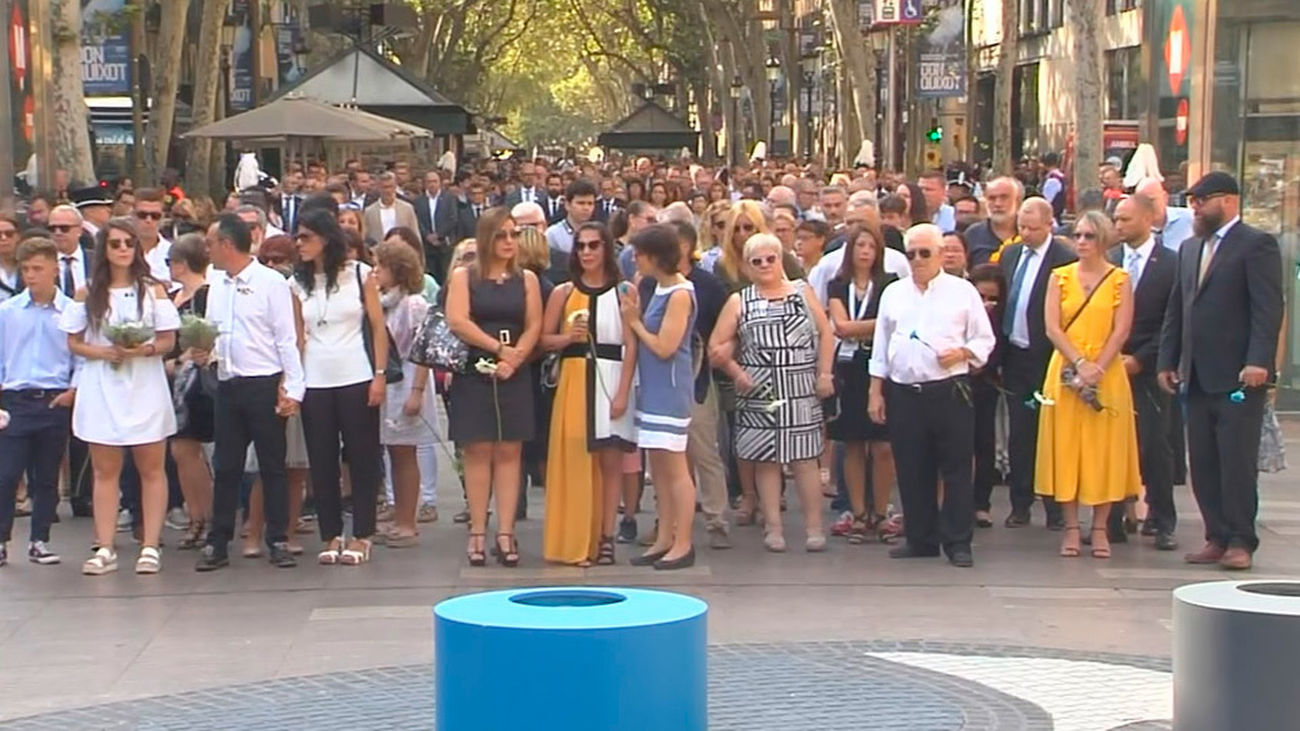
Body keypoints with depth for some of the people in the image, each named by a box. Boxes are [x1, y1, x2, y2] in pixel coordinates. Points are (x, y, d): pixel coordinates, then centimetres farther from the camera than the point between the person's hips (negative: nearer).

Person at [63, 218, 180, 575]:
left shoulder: (153, 290, 4)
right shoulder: (87, 293, 5)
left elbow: (169, 340, 2)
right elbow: (74, 343, 5)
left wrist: (145, 349, -17)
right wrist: (104, 352, -12)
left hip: (145, 388, -1)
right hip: (102, 388, 1)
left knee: (151, 468, 0)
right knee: (105, 471, 4)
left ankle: (150, 547, 4)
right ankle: (105, 549, 6)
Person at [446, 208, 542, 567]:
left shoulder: (526, 280, 10)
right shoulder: (463, 277, 3)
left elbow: (534, 326, 2)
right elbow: (457, 321, -9)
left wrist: (514, 359, -14)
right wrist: (498, 349, -11)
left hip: (513, 377, 2)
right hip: (474, 375, -2)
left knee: (509, 452, -1)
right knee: (478, 451, -2)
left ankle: (506, 533, -2)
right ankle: (478, 532, 0)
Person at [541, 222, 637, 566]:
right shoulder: (564, 293, 8)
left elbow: (631, 346, -3)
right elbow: (545, 339, 11)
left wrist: (622, 393, -10)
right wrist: (569, 337, -10)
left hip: (611, 379, -1)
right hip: (574, 379, 1)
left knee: (610, 460, 0)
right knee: (575, 460, 0)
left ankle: (606, 538, 6)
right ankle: (576, 541, 6)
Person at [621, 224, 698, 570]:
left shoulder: (680, 295, -15)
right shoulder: (660, 290, 12)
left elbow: (664, 347, -17)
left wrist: (635, 321, -6)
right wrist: (635, 316, 1)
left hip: (670, 389, -9)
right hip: (652, 389, 9)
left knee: (674, 467, -4)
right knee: (659, 468, 12)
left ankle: (683, 544, 1)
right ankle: (664, 540, 18)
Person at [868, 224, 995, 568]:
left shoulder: (962, 291, 4)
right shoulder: (893, 293, 13)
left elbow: (984, 340, 5)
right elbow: (881, 346, 15)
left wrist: (961, 353, -14)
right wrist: (876, 391, 10)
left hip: (950, 392, -3)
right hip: (903, 394, 3)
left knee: (956, 469, -2)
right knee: (912, 472, 7)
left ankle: (957, 543, 4)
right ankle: (921, 539, 16)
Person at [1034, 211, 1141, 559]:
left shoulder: (1119, 279, 2)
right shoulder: (1060, 277, 6)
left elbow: (1121, 331, -5)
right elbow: (1052, 328, -2)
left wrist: (1097, 368, -15)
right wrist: (1079, 364, -14)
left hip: (1107, 374, -1)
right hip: (1065, 372, 1)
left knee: (1104, 450, 0)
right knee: (1066, 448, 0)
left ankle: (1100, 529, 6)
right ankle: (1071, 528, 5)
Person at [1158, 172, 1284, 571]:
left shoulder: (1257, 244, -5)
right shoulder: (1189, 248, 18)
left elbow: (1269, 308, -12)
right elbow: (1176, 309, 20)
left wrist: (1258, 361, -20)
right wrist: (1168, 361, 13)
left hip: (1238, 375, -7)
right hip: (1198, 376, 7)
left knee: (1238, 461, -4)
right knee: (1203, 463, 6)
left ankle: (1241, 542, 3)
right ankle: (1217, 538, 13)